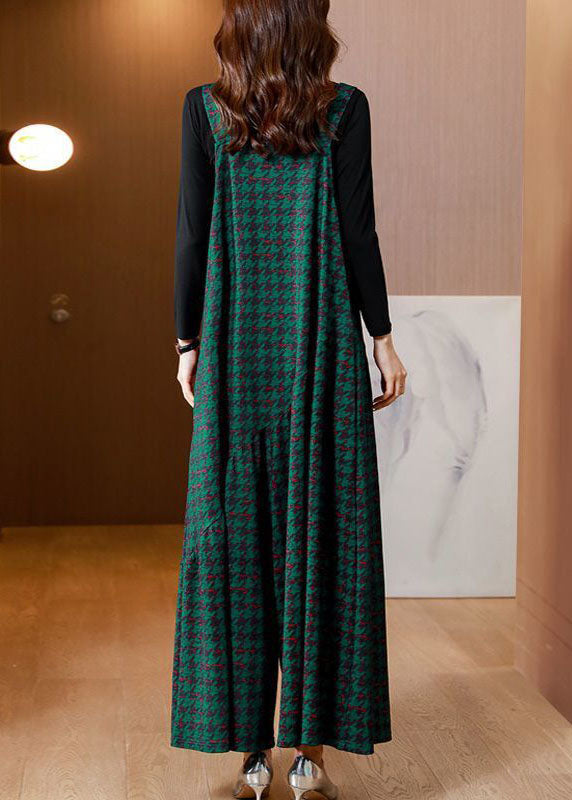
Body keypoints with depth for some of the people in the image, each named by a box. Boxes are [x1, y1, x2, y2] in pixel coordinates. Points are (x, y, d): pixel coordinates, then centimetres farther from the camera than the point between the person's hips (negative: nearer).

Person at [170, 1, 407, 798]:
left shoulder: (204, 108, 3)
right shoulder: (344, 108, 0)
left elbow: (192, 235, 1)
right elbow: (358, 232, -2)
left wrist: (188, 342, 8)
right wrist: (382, 337, 6)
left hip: (237, 350, 1)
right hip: (324, 345, -1)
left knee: (234, 537, 6)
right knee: (321, 534, 4)